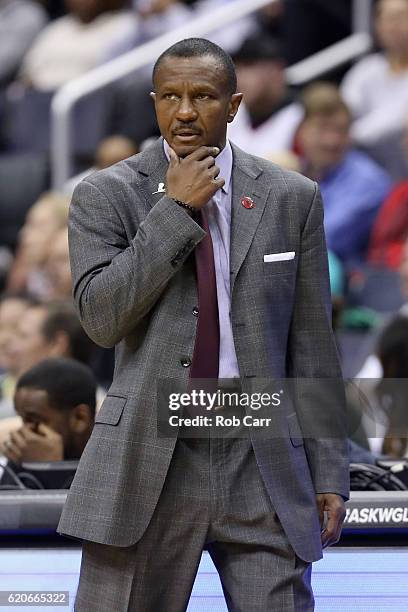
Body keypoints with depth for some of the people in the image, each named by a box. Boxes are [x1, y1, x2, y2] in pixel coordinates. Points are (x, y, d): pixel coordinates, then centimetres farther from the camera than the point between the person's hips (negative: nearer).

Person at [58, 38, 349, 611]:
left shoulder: (292, 198, 8)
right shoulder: (105, 196, 4)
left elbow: (312, 344, 9)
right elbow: (101, 317, -9)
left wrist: (329, 473, 5)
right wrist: (174, 210, -11)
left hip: (265, 461, 1)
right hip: (147, 462, -1)